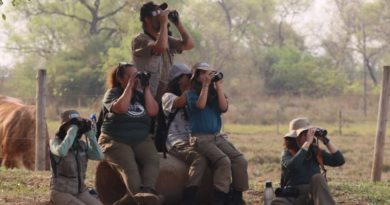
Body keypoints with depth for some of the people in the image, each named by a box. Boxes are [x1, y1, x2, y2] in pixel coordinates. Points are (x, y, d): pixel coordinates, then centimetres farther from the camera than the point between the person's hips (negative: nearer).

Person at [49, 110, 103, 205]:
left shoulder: (82, 144, 8)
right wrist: (73, 129, -29)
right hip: (61, 193, -6)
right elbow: (61, 152, -34)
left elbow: (99, 156, -9)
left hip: (80, 192, 6)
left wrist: (89, 133, -13)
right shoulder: (55, 142, -9)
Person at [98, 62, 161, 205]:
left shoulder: (140, 95, 16)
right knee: (128, 167, -30)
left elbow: (153, 111, 0)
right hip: (115, 141, -4)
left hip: (141, 140, 4)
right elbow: (121, 108, -19)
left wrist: (146, 88, 1)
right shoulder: (112, 93, 3)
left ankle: (146, 191, -48)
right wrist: (129, 86, -12)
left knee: (153, 161, -27)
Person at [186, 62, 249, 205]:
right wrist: (206, 85, -11)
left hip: (218, 137, 6)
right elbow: (200, 105, -18)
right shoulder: (192, 94, 2)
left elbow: (224, 107, -1)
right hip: (201, 138, -6)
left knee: (241, 161, -14)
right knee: (224, 161, -29)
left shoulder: (214, 94, 16)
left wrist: (218, 86, -1)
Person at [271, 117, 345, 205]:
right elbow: (292, 166, -27)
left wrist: (326, 140, -5)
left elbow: (340, 161, 0)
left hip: (313, 196, 2)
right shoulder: (287, 153, -2)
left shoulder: (315, 151, 8)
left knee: (317, 177, -30)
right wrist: (307, 143, -24)